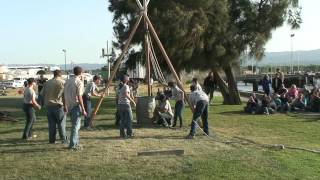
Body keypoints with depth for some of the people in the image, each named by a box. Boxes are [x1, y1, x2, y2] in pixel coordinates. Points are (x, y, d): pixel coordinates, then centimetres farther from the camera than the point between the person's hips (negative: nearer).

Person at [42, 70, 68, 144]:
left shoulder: (47, 82, 11)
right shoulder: (62, 82, -5)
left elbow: (42, 93, 13)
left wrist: (45, 103, 20)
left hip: (48, 105, 4)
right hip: (59, 105, -4)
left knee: (51, 124, 9)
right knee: (61, 123, 2)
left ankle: (52, 140, 12)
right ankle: (64, 139, 3)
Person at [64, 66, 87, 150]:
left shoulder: (67, 81, 10)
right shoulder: (79, 82, -12)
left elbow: (64, 94, 13)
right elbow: (79, 97, -17)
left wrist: (65, 106, 21)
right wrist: (83, 109, -13)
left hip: (69, 106, 8)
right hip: (76, 106, -8)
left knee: (75, 125, 18)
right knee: (76, 125, -1)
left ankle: (76, 143, 25)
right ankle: (73, 145, 1)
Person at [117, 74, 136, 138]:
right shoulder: (126, 86, -10)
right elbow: (126, 94, -26)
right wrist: (132, 101, -24)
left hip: (120, 104, 7)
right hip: (126, 104, -7)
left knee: (122, 120, 9)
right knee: (129, 119, 2)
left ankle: (122, 134, 9)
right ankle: (129, 133, 2)